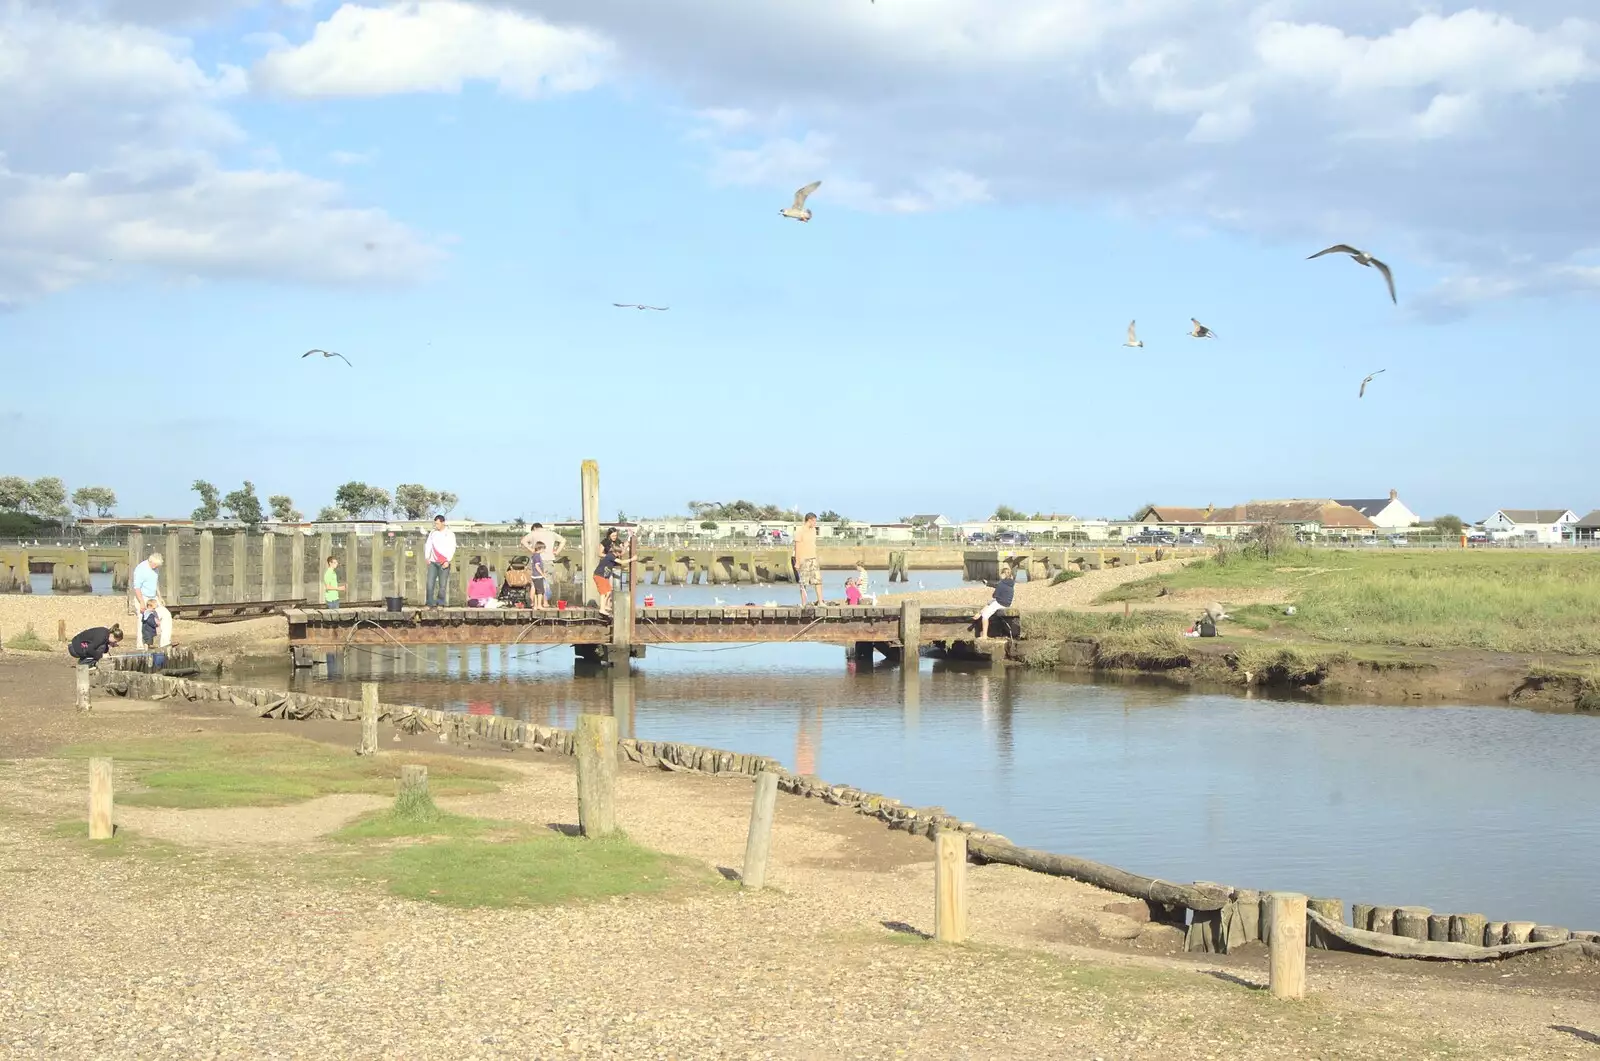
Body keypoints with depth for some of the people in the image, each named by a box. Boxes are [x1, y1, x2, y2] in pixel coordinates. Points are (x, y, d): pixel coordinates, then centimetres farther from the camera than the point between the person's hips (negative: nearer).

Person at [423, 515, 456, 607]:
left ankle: (441, 604, 3)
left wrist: (447, 561, -11)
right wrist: (427, 557, 1)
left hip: (444, 563, -3)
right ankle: (431, 603, -4)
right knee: (430, 583, -7)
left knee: (443, 584, -4)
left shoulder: (450, 534, 2)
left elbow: (452, 548, -3)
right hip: (433, 562, 3)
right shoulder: (432, 533, 13)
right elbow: (428, 545, 14)